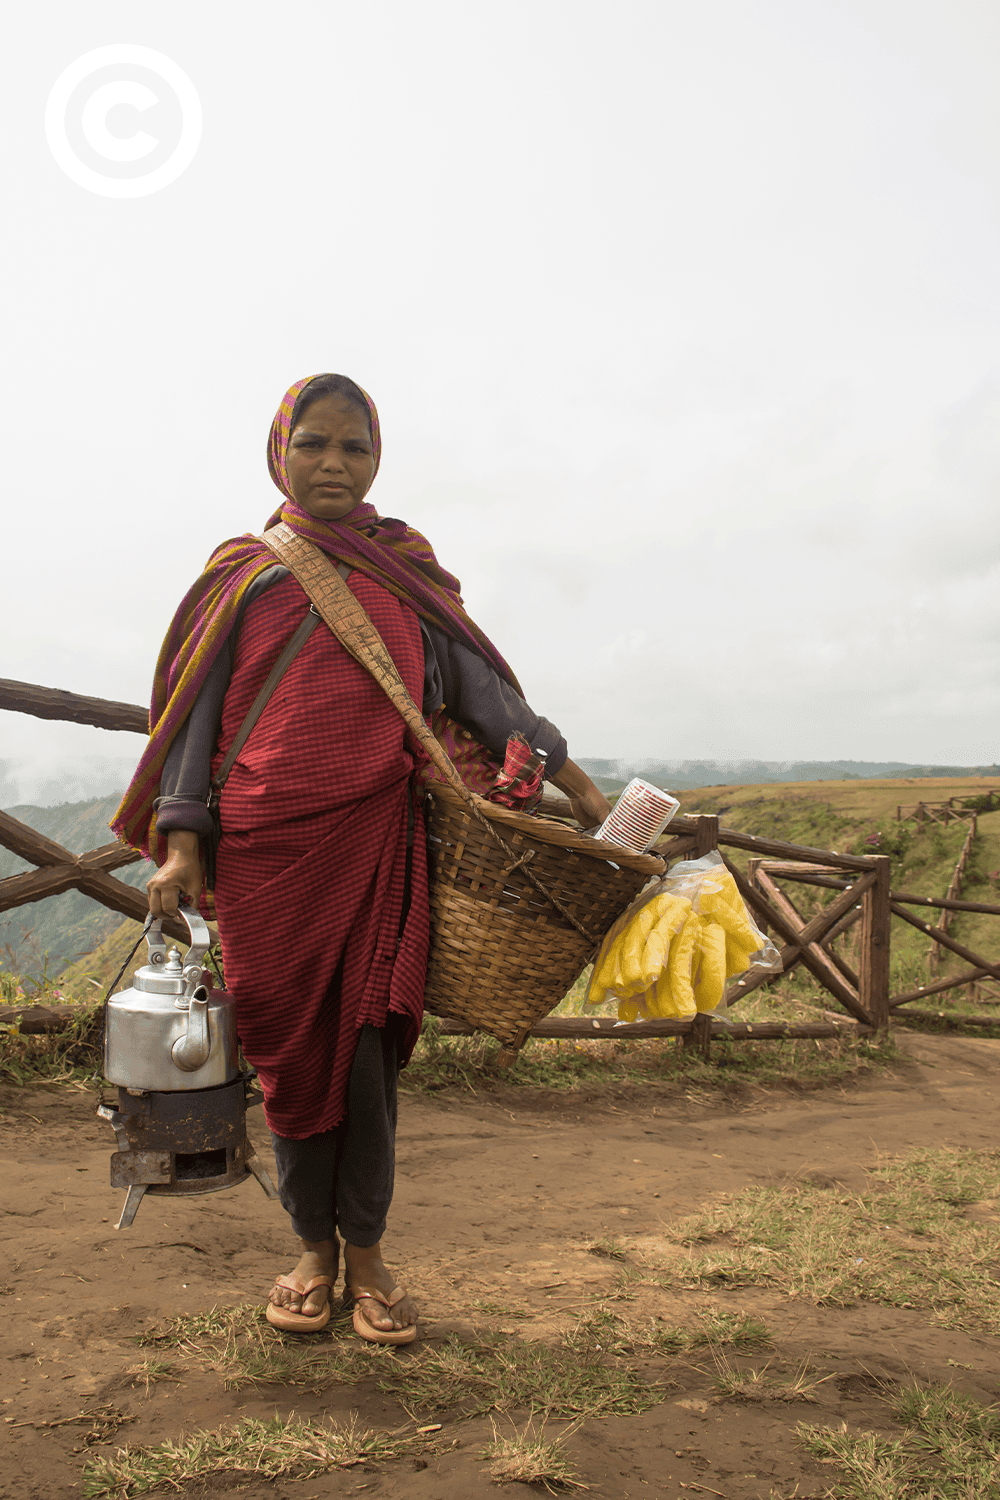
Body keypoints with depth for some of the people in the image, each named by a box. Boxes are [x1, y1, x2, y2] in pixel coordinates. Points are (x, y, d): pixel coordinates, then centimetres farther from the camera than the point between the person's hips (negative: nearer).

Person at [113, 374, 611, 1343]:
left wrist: (584, 794, 4)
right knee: (290, 1044, 5)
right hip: (265, 845, 0)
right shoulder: (242, 574, 8)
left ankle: (365, 1252, 16)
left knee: (367, 1044, 1)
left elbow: (483, 688, 9)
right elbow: (195, 711, 7)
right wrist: (180, 845, -3)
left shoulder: (408, 570, 12)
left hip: (376, 837, 1)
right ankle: (312, 1247, 22)